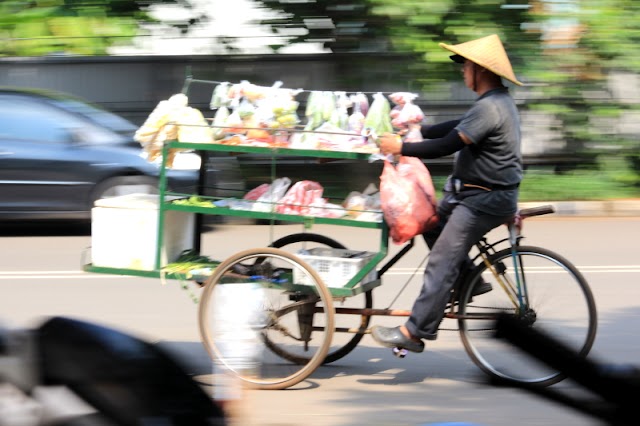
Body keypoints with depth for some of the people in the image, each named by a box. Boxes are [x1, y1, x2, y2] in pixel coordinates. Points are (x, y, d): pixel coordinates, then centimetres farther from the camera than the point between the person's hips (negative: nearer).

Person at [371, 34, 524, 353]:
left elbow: (449, 145, -25)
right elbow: (458, 128, 21)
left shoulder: (489, 108, -21)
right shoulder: (498, 101, 13)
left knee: (441, 263, -12)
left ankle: (414, 332, -13)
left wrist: (402, 148, -18)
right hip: (477, 193, 11)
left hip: (485, 200, -11)